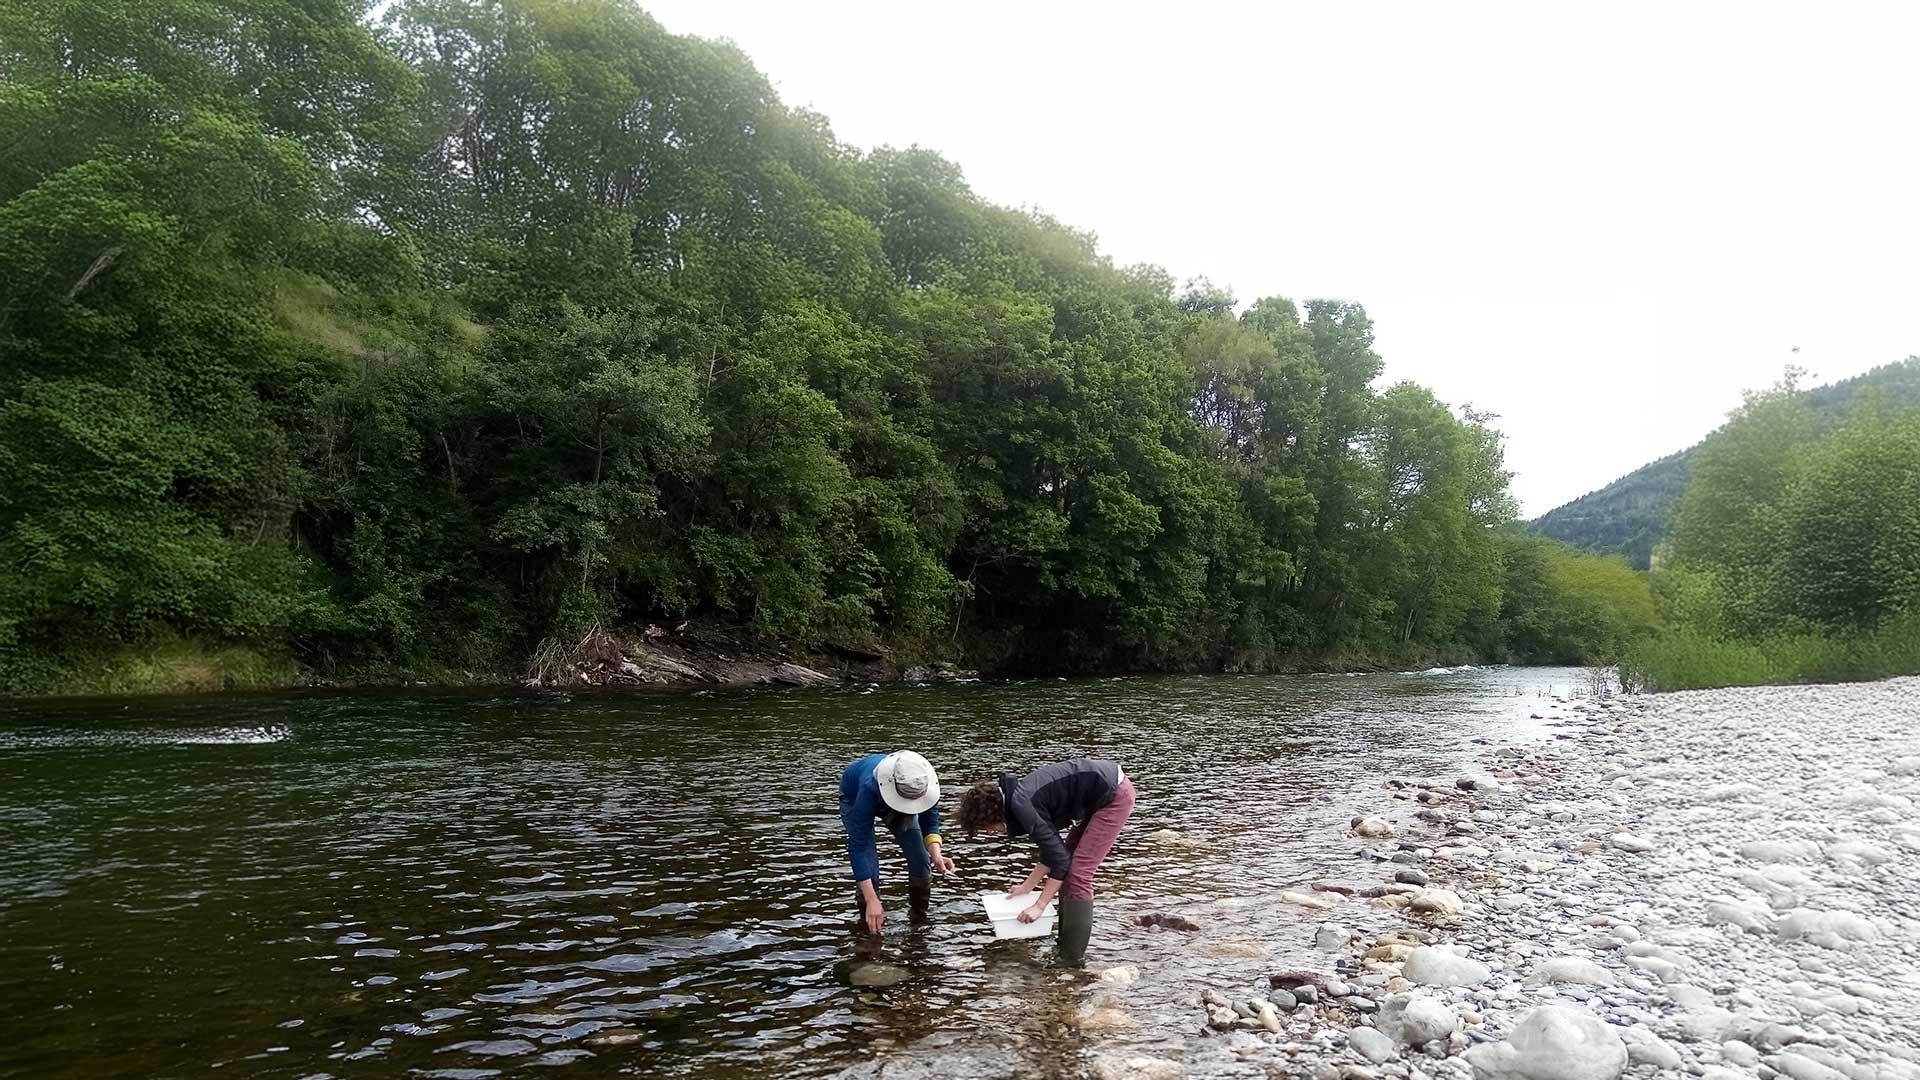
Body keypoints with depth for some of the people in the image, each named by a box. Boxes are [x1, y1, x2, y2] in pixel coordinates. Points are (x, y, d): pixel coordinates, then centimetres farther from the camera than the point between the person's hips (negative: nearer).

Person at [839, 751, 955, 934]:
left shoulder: (926, 783, -36)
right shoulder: (870, 788, -46)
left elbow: (930, 822, -19)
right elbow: (857, 846, -43)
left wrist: (936, 855, -39)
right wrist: (871, 900, -46)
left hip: (893, 805, 3)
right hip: (854, 800, -3)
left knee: (921, 861, -7)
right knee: (869, 869, -18)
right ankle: (869, 923, 4)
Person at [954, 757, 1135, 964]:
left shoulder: (1023, 807, -19)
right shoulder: (1020, 797, 9)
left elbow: (1059, 860, -19)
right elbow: (1053, 848, 19)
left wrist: (1039, 906, -12)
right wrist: (1027, 886, 23)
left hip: (1115, 795, -10)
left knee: (1078, 873, -8)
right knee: (1070, 867, 15)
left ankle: (1072, 958, 0)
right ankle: (1065, 941, 23)